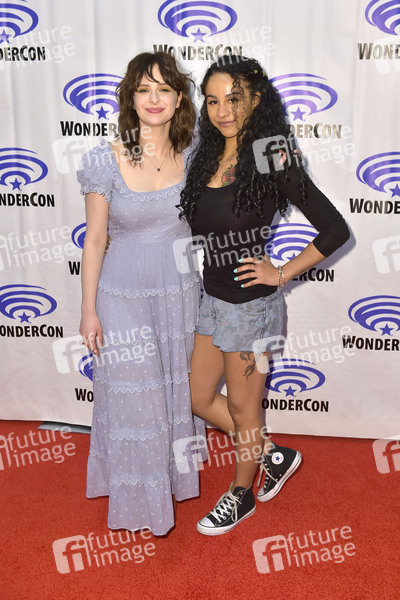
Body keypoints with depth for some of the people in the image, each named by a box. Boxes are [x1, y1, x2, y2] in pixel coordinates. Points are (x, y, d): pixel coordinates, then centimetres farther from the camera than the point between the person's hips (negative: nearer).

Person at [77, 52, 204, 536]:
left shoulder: (192, 156, -2)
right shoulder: (107, 160, -12)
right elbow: (94, 239, -7)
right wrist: (89, 309, -6)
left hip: (180, 292, 4)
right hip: (125, 296, -3)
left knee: (178, 391, 19)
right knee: (132, 397, 9)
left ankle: (175, 474, 45)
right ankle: (138, 496, 33)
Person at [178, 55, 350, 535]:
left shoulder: (271, 161, -16)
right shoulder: (208, 157, 4)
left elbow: (335, 230, -17)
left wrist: (282, 273, -13)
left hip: (250, 305, -7)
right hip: (213, 298, 8)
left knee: (242, 408, 12)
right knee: (199, 398, 17)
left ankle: (242, 495, 39)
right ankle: (274, 455, 39)